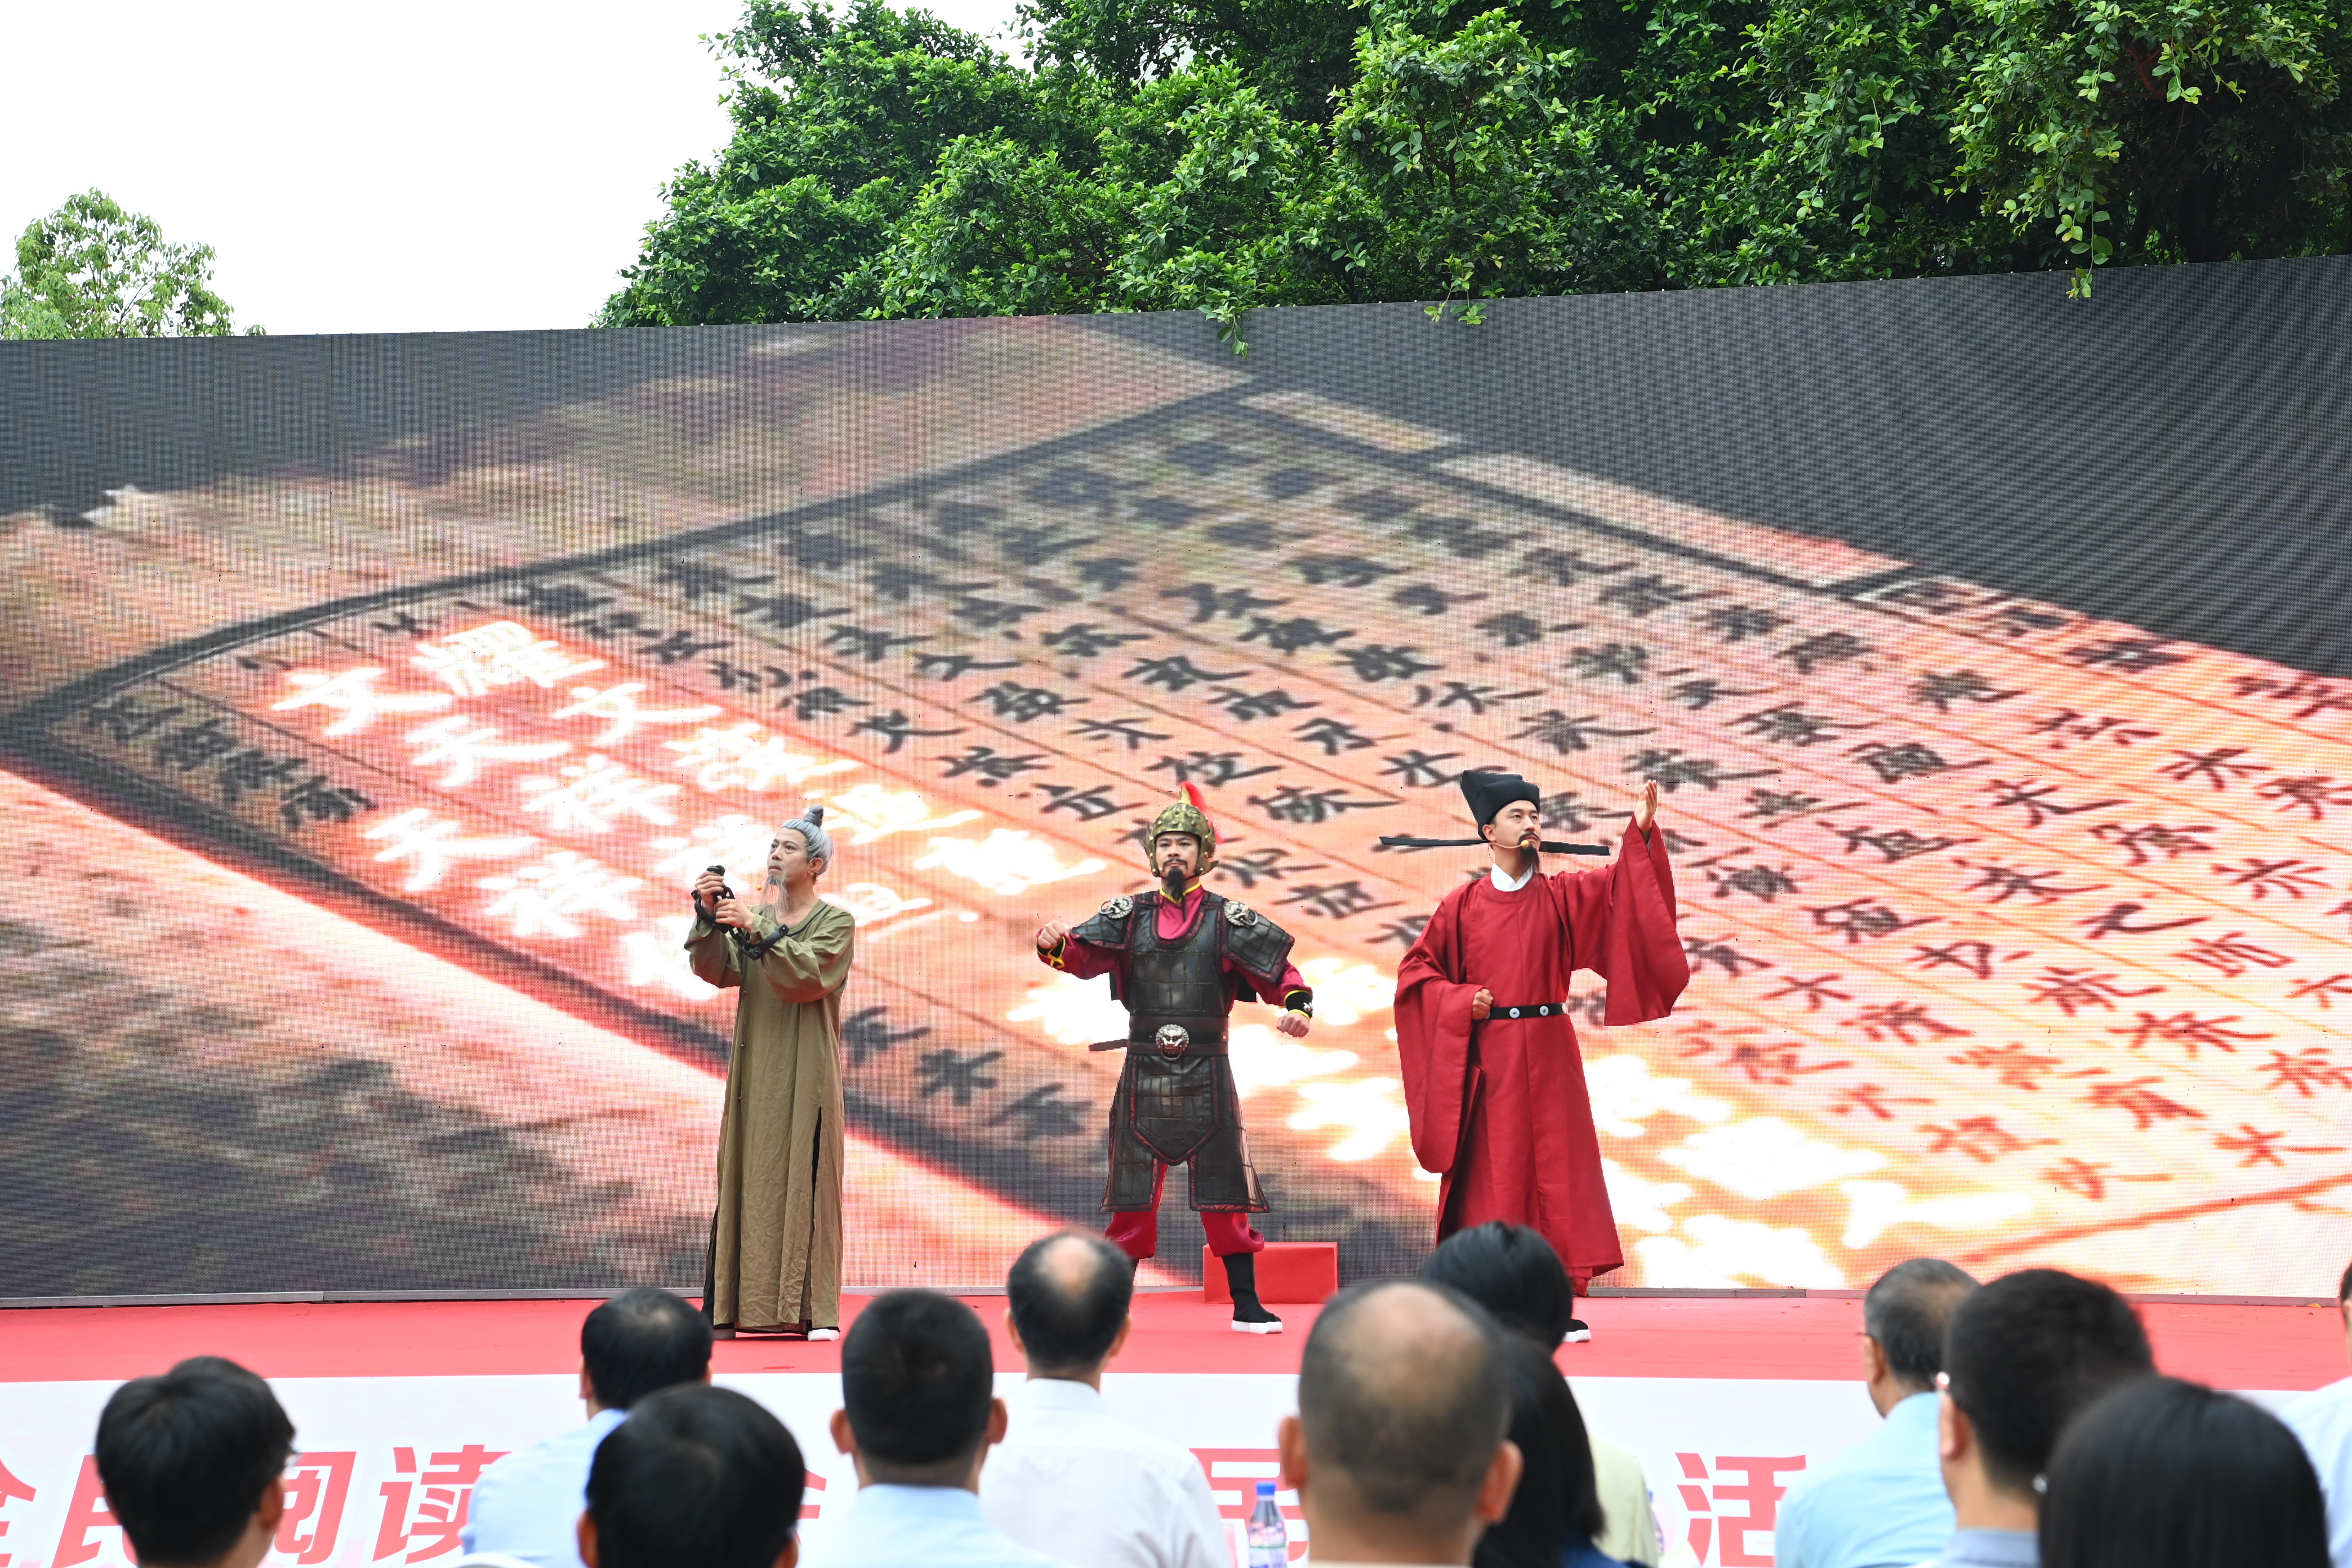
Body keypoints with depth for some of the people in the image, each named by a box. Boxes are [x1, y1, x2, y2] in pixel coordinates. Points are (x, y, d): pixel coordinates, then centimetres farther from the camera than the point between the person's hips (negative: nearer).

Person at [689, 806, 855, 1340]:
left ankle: (814, 1312, -3)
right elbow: (715, 971, -3)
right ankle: (726, 1309, 1)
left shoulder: (836, 923, 0)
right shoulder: (753, 917, 13)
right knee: (743, 1182, 0)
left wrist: (757, 930, -23)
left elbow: (808, 975, -18)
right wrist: (709, 917, -16)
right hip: (754, 1074, 4)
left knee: (804, 1184, -6)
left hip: (805, 1077, -4)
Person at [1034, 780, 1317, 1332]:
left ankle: (1247, 1306, 7)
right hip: (1143, 1073, 1)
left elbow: (1277, 970, -5)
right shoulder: (1130, 915, 8)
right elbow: (1086, 955, -5)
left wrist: (1296, 1004, -26)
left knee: (1225, 1190, 0)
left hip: (1207, 1073, -1)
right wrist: (1056, 945, -27)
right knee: (1133, 1194, 5)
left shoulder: (1228, 919, 2)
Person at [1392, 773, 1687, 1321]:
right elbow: (1416, 970, 7)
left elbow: (1625, 888, -5)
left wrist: (1642, 833, -20)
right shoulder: (1462, 905, 3)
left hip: (1549, 1056, 2)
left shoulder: (1563, 896, 8)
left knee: (1559, 1172, -1)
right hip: (1488, 1060, -2)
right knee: (1491, 1177, 1)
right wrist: (1461, 1002, -8)